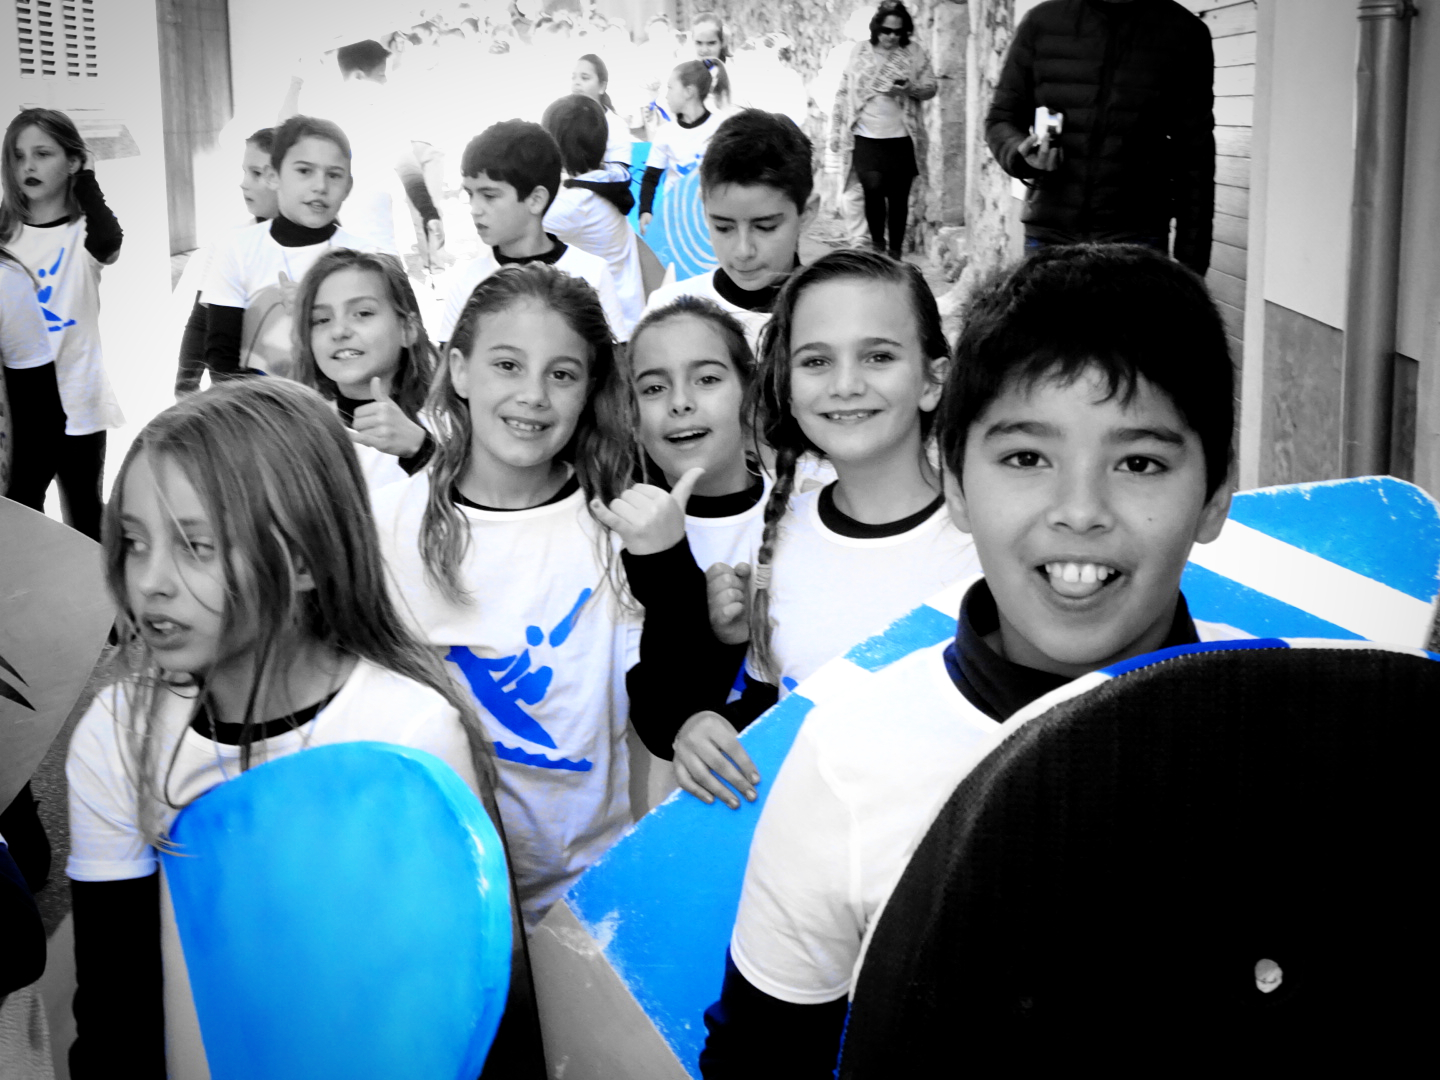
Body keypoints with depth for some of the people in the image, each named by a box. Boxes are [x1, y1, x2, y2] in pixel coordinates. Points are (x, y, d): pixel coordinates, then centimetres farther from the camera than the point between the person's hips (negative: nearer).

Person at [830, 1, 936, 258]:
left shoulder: (914, 52, 3)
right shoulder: (860, 51, 4)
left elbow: (932, 87, 3)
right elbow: (843, 93, 8)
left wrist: (911, 88, -18)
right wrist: (835, 130, 6)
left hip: (901, 139, 1)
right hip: (866, 138, 0)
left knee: (898, 196, 2)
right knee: (873, 189, -13)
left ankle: (895, 251, 15)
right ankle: (877, 245, 7)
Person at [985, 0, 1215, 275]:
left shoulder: (1183, 33, 2)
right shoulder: (1041, 23, 4)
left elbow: (1195, 155, 3)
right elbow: (1000, 120, 11)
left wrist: (1191, 257, 0)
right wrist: (1022, 153, -13)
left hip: (1136, 235, -1)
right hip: (1047, 232, 1)